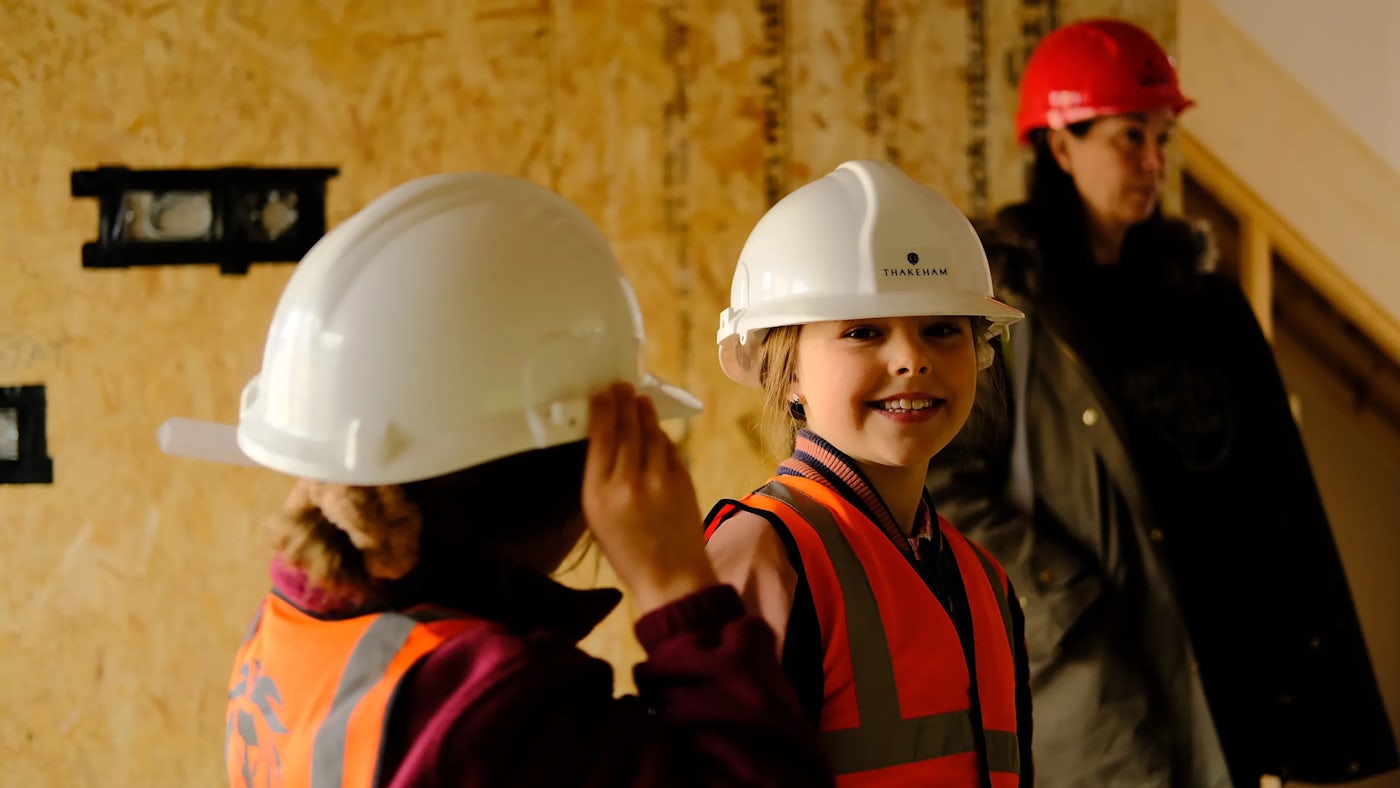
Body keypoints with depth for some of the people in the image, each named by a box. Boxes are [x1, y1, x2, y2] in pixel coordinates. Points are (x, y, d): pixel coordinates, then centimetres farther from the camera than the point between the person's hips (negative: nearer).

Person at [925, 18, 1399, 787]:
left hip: (1219, 659, 5)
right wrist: (1063, 602, -16)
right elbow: (950, 482, -11)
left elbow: (1271, 485, 10)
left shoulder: (1195, 291, 12)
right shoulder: (1002, 296, -4)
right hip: (1092, 667, -5)